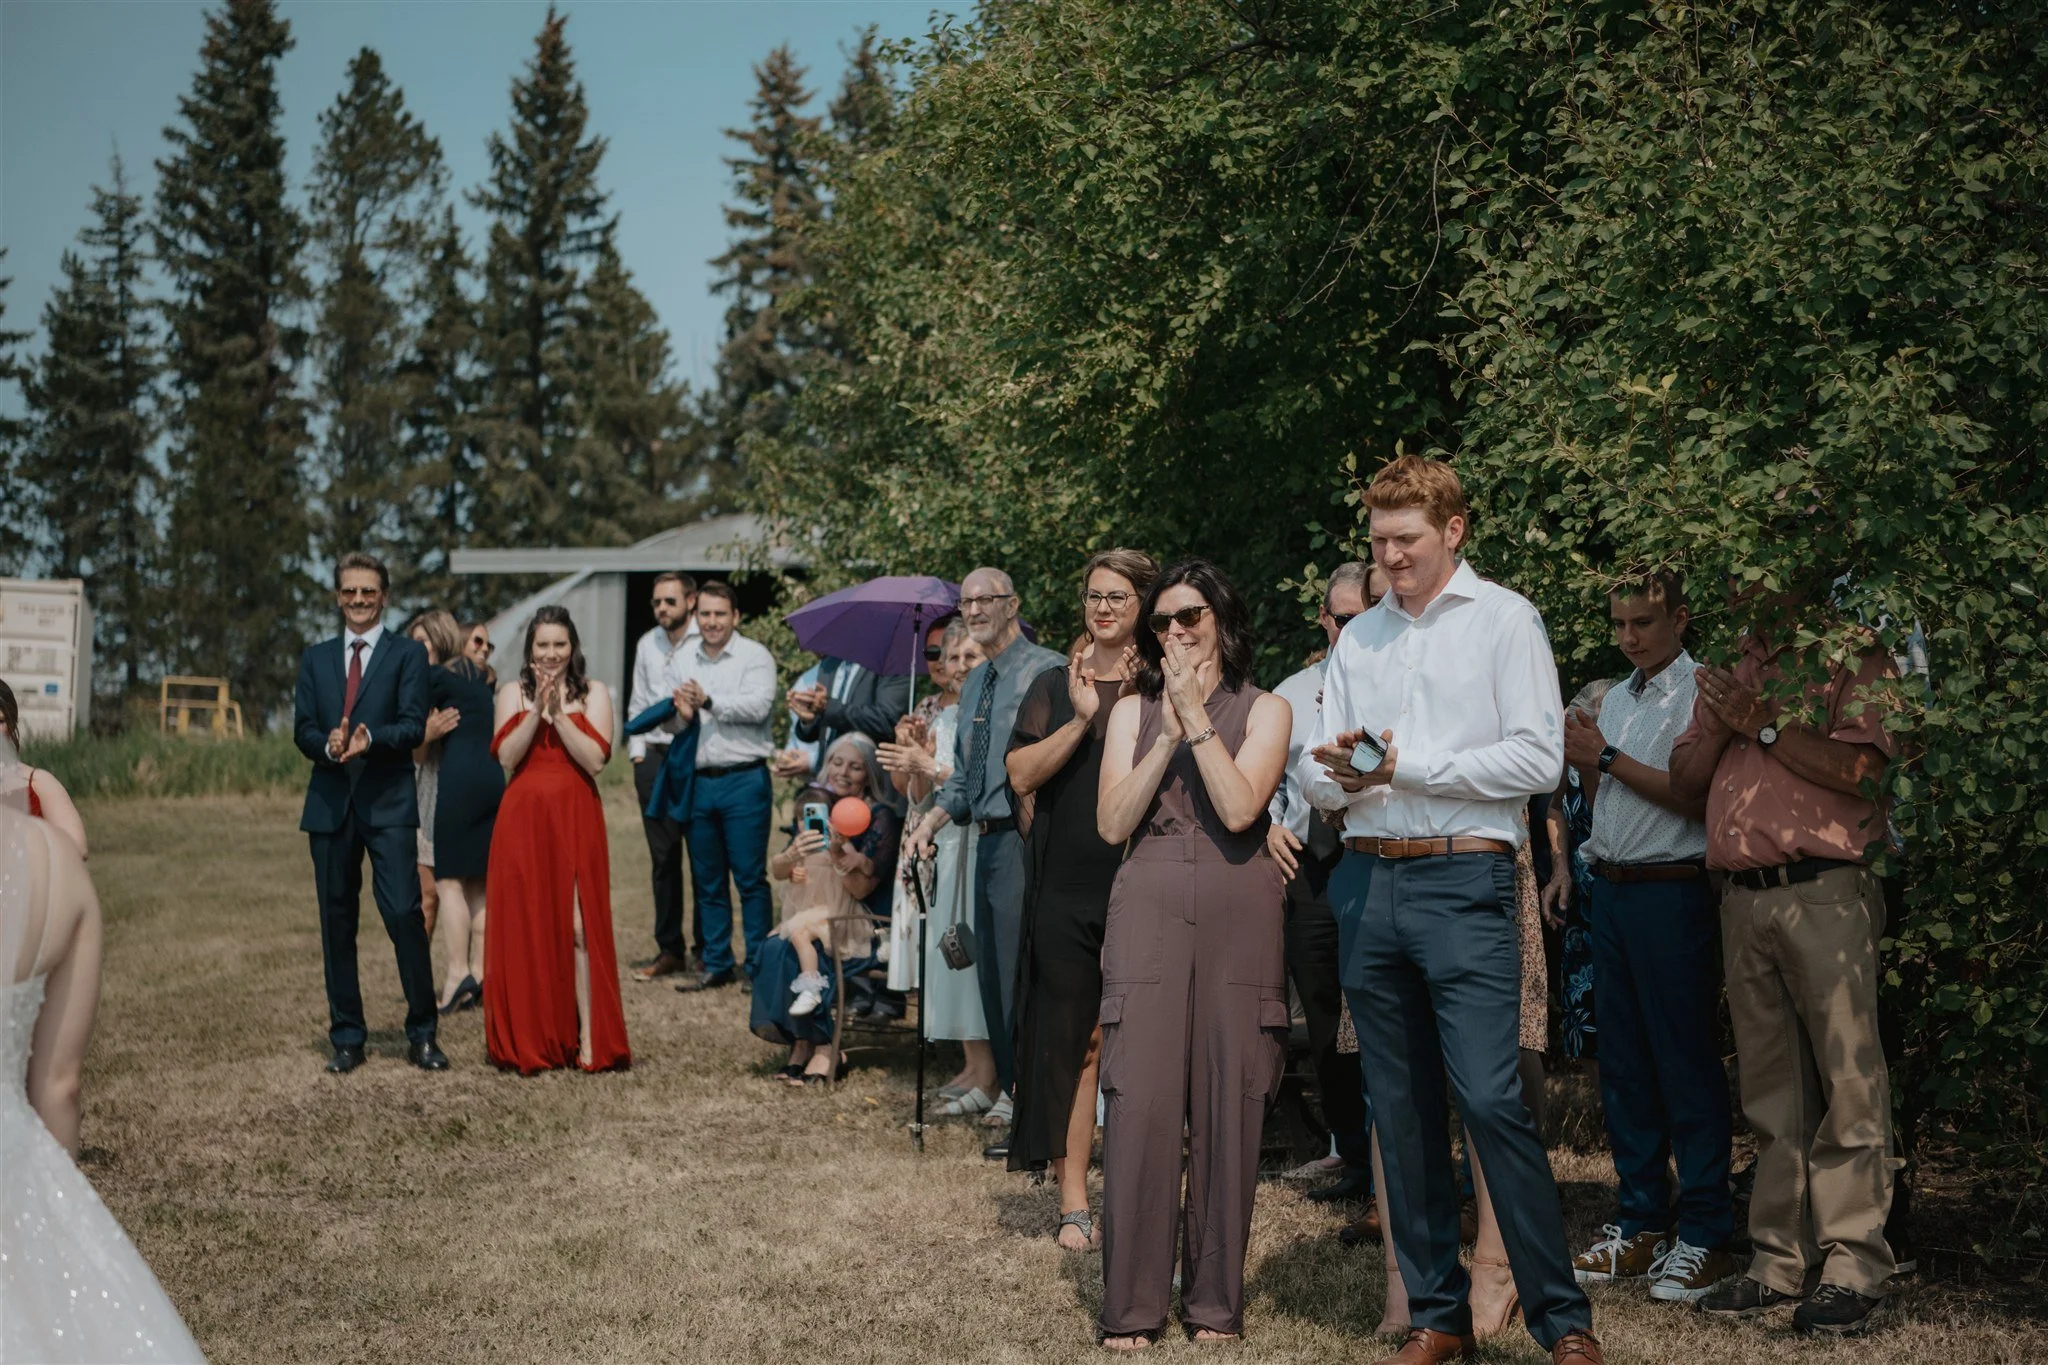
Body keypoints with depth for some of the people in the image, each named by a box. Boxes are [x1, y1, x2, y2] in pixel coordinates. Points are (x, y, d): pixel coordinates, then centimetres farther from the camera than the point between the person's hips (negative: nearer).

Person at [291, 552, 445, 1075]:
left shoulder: (408, 654, 5)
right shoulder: (315, 659, 15)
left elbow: (414, 726, -7)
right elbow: (302, 729, 6)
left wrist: (369, 739, -25)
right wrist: (329, 745, -16)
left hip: (388, 802, -4)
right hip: (330, 802, 4)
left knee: (404, 914, -11)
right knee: (337, 922, 7)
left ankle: (422, 1033, -1)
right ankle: (346, 1038, 15)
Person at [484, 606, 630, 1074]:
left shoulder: (593, 693, 6)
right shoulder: (513, 693, 11)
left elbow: (595, 759, -6)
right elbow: (506, 757, -3)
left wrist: (558, 713, -12)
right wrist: (537, 710, -11)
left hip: (575, 820, -2)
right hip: (523, 820, 2)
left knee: (579, 926, -8)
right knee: (525, 926, 1)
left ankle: (588, 1041, -8)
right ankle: (529, 1041, 9)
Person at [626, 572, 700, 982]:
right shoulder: (647, 644, 13)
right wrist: (637, 751, 12)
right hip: (655, 757, 5)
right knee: (663, 858, 8)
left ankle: (707, 950, 9)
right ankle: (669, 949, 14)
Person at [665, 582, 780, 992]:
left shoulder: (755, 656, -3)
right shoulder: (681, 661, 12)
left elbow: (758, 706, -18)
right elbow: (670, 722, 8)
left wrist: (709, 702, -21)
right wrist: (681, 715, -13)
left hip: (744, 780, -5)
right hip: (698, 781, 5)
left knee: (751, 877, -3)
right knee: (707, 881, 11)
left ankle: (759, 967, 4)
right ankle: (717, 966, 19)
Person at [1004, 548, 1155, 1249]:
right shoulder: (1055, 686, 12)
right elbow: (1021, 774, -1)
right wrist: (1081, 719, -10)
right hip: (1066, 890, 1)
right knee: (1071, 1040, 1)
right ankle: (1074, 1201, 7)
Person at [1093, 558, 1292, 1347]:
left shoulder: (1264, 711, 7)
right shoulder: (1133, 712, 14)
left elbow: (1239, 808, -9)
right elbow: (1112, 823, 1)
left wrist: (1196, 718, -7)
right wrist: (1169, 736, -4)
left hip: (1239, 918, -1)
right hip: (1149, 913, 1)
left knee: (1229, 1103, 1)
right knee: (1139, 1102, -5)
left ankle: (1215, 1297, 12)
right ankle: (1131, 1303, 2)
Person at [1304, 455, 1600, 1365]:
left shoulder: (1504, 621, 2)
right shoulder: (1358, 638, 17)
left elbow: (1539, 760, -9)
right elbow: (1317, 779, 15)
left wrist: (1409, 766, -11)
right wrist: (1333, 772, -9)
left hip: (1463, 880, -5)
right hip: (1367, 881, 6)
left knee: (1491, 1099, -13)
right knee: (1401, 1109, 7)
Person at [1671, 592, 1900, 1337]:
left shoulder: (1853, 660, 3)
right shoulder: (1730, 672, 21)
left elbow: (1858, 767, -11)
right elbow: (1685, 781, 15)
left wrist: (1763, 724, -9)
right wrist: (1719, 722, -1)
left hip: (1823, 892, -6)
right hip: (1742, 902, 6)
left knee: (1846, 1080, -8)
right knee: (1771, 1092, 7)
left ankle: (1852, 1269, -7)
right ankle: (1780, 1262, 10)